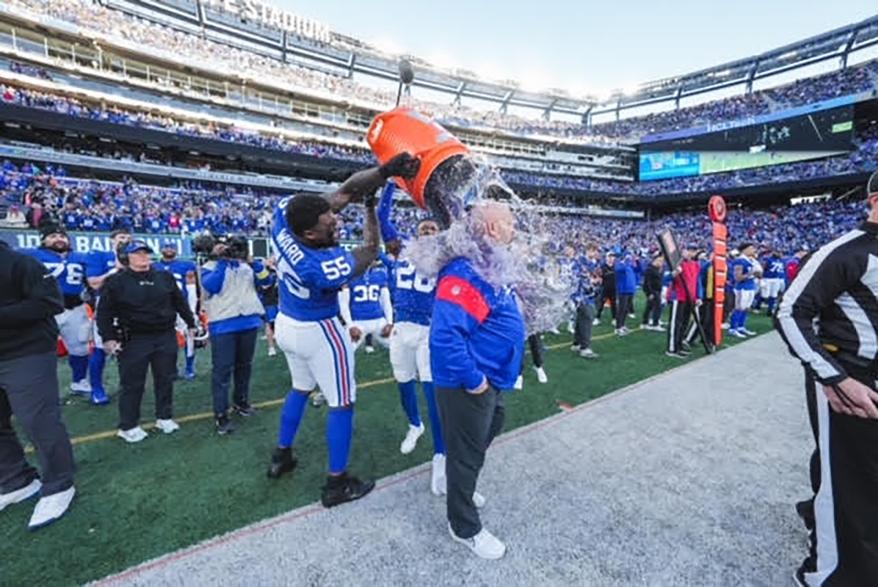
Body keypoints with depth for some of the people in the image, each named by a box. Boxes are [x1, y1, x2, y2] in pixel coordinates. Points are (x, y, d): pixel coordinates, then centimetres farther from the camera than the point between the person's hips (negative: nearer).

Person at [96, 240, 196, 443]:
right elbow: (104, 312, -4)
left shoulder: (165, 277, 6)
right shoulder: (116, 281, -4)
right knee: (132, 384, 4)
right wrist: (108, 338, -10)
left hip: (166, 336, 4)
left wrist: (191, 324, 13)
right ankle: (128, 426, 19)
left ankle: (164, 417, 27)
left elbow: (180, 303, 13)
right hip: (134, 340, -3)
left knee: (165, 379, 12)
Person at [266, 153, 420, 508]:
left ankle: (281, 456, 45)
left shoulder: (284, 212, -19)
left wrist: (385, 170, -28)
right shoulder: (325, 268, -36)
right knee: (342, 404, 8)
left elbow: (344, 190, -17)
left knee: (300, 388, 28)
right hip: (317, 332, -8)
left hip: (286, 325, 8)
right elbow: (369, 252, -16)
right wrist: (370, 206, -8)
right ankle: (337, 484, 23)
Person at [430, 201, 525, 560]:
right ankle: (465, 526, 34)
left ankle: (460, 487, 54)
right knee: (467, 452, 9)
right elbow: (445, 336, -35)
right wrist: (473, 379, -26)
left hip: (490, 378, 10)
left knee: (487, 433, 28)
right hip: (468, 384, -10)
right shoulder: (465, 272, -28)